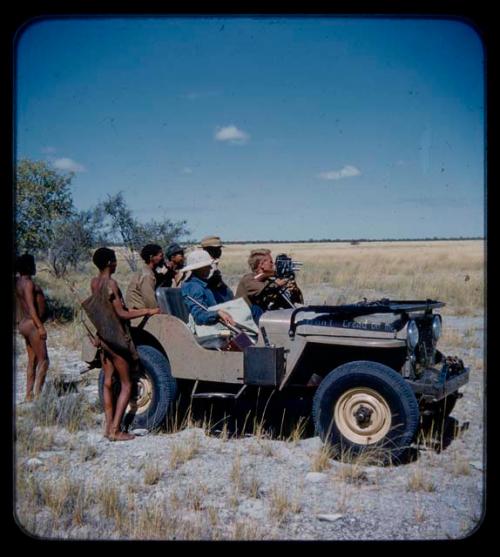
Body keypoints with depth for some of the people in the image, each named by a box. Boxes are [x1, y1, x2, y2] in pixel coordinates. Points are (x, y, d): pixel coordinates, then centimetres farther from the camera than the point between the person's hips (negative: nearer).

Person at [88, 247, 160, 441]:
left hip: (102, 336, 8)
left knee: (108, 382, 13)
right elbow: (122, 314, -19)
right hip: (116, 337, -8)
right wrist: (148, 311, -15)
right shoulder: (111, 283, -18)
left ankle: (109, 427, 16)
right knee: (126, 385, 0)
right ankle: (115, 430, -2)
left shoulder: (94, 282, 5)